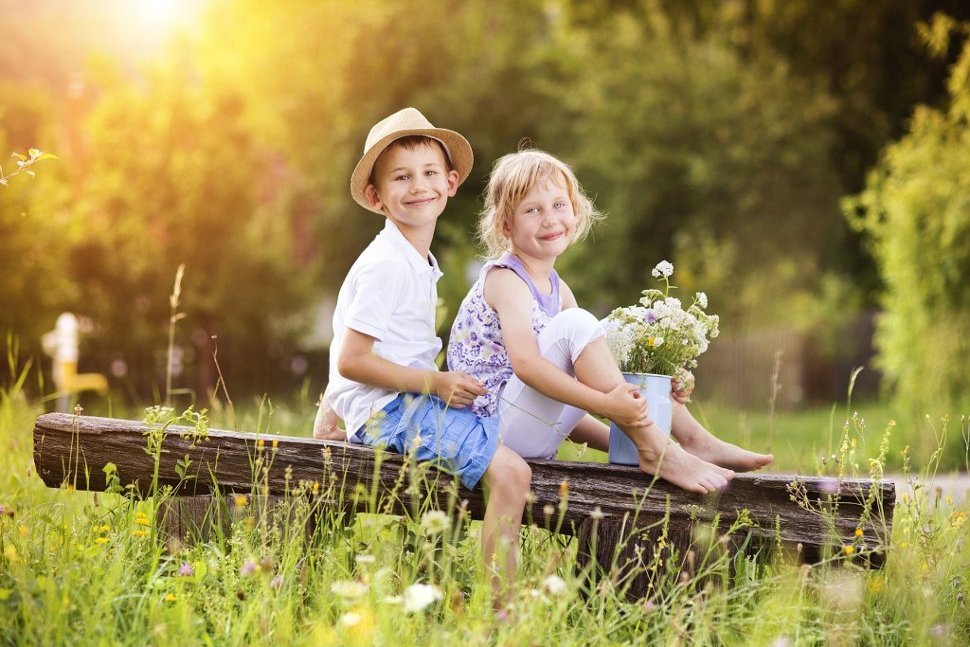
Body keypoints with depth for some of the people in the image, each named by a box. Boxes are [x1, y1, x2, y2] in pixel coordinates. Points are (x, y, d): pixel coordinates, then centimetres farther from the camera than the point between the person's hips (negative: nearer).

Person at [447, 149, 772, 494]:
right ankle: (654, 449, -24)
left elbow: (588, 363, 15)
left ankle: (694, 439, 3)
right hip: (498, 423, -9)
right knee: (576, 323, -26)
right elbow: (525, 364, -30)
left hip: (536, 430, 9)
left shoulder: (557, 288, 13)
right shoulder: (505, 279, -15)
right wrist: (605, 404, -35)